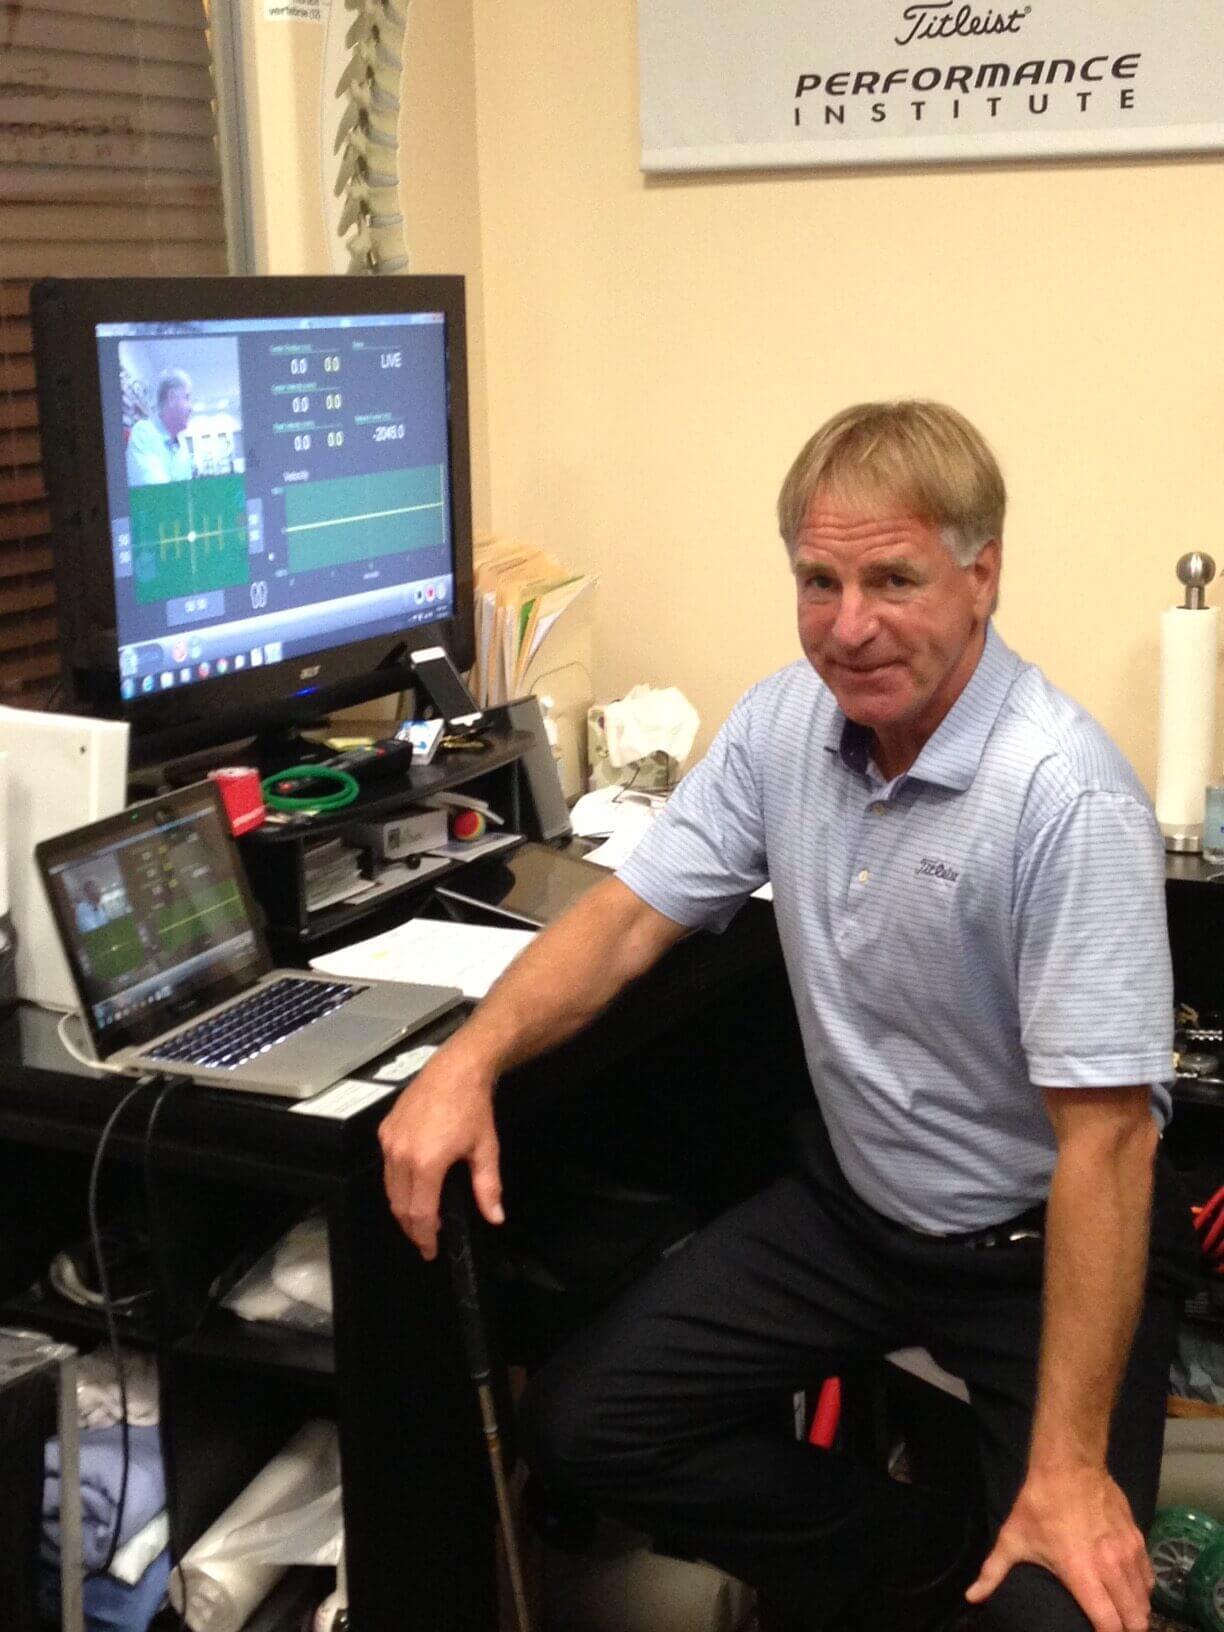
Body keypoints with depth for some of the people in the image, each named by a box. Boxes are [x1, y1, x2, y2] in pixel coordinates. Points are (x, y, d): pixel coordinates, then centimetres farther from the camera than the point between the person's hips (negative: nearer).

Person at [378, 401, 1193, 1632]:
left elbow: (1106, 1139, -27)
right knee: (580, 1428, -1)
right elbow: (631, 917, -3)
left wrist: (1070, 1464, -28)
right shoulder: (785, 722, -7)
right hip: (850, 1201, 6)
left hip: (1041, 1247, -5)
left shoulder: (1065, 797, -27)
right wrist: (470, 1059, -22)